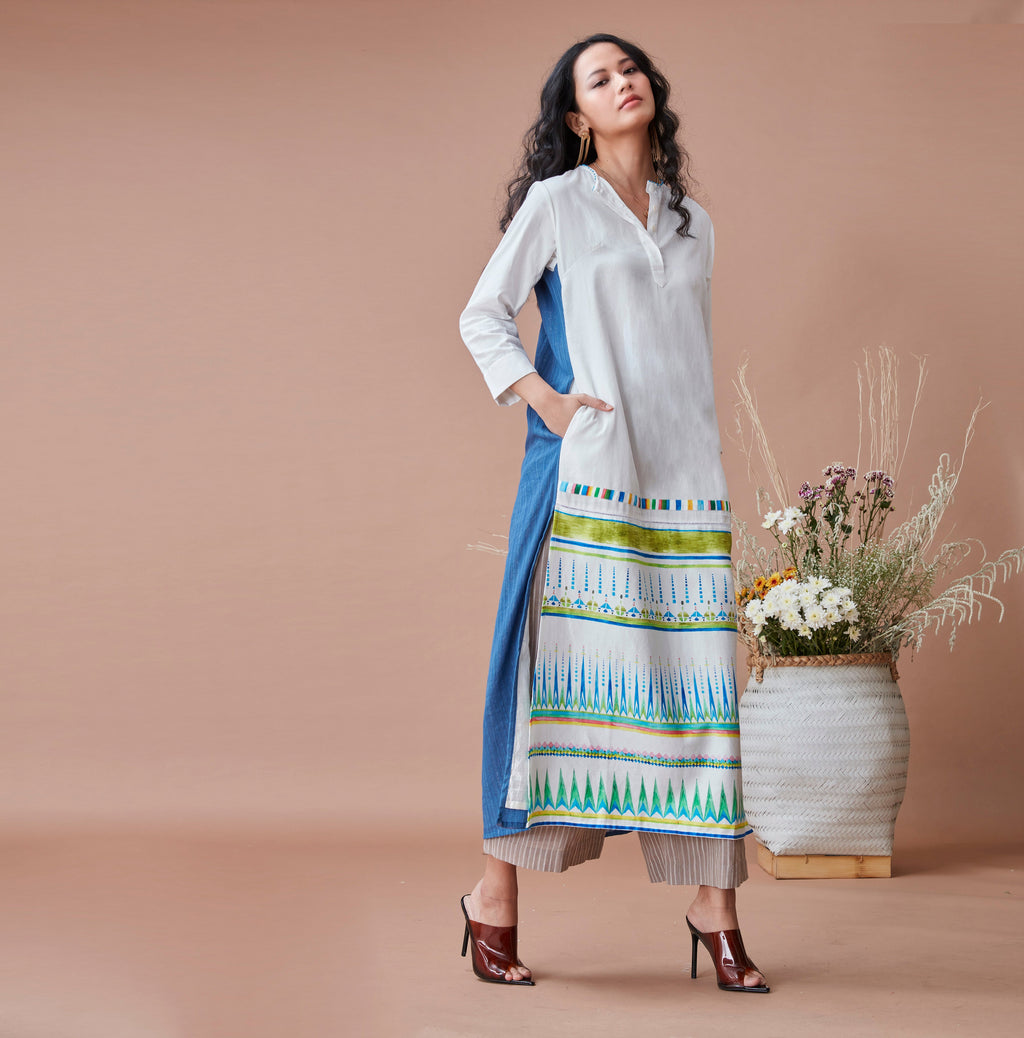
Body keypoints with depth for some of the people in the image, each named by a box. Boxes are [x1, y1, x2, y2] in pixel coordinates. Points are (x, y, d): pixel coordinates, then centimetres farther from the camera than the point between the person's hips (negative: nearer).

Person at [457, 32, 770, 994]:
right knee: (563, 667, -7)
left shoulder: (693, 223, 19)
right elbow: (482, 316, 5)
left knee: (697, 677, -1)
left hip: (685, 480, 4)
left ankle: (714, 905, 4)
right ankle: (496, 897, 2)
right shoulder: (556, 203, 6)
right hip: (585, 477, -4)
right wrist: (541, 397, -9)